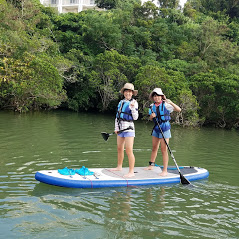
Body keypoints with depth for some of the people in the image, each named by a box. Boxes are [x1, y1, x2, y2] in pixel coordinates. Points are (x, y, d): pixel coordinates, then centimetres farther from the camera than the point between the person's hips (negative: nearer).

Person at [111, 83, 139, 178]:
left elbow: (135, 117, -11)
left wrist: (133, 108, -24)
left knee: (129, 150, -11)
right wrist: (116, 128, 10)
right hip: (121, 127, 7)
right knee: (119, 149, 17)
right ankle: (119, 167, 33)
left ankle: (131, 172, -8)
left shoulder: (134, 102, -5)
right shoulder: (121, 102, 13)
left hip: (129, 128, -7)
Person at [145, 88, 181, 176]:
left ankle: (165, 170, 0)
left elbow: (179, 110, -18)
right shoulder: (152, 106, 5)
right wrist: (151, 116, -9)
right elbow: (150, 118, 15)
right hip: (156, 128, 6)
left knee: (164, 150, -6)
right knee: (154, 148, 17)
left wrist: (171, 103, -33)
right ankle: (151, 165, 31)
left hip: (165, 128, -6)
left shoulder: (165, 105, -11)